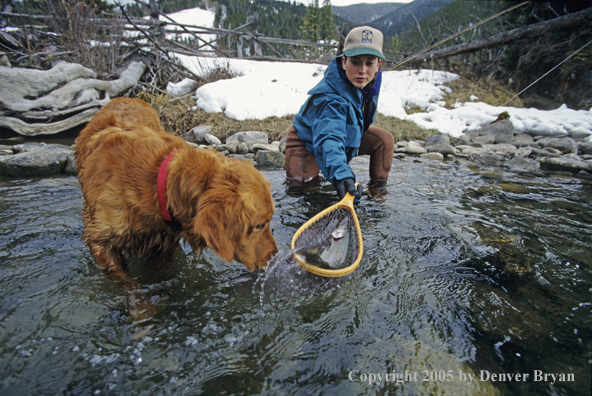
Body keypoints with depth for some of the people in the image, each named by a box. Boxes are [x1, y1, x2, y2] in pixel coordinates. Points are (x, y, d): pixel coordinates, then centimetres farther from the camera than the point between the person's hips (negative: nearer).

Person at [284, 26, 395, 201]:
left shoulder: (372, 81, -16)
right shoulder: (330, 98, -42)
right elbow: (328, 140, -56)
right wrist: (340, 175, -73)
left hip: (349, 133, 6)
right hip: (308, 141, -6)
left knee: (385, 139, -10)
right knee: (303, 183, -20)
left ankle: (378, 188, 6)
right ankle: (292, 166, 16)